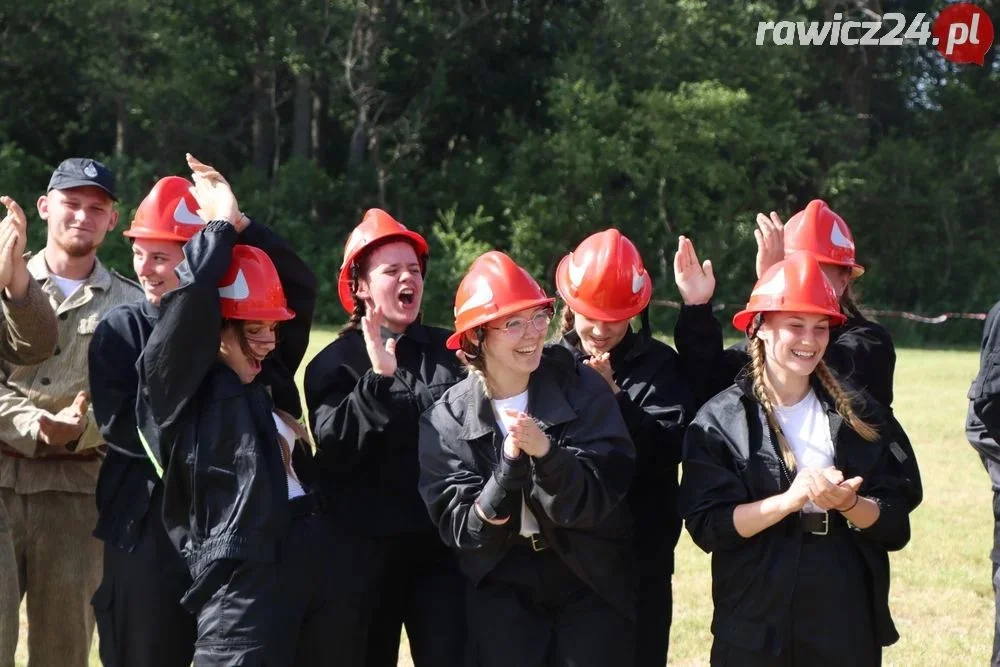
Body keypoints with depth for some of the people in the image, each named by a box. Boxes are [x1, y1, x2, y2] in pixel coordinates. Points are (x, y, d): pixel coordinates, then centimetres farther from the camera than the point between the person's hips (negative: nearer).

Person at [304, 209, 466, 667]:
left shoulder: (451, 350, 9)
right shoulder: (335, 363, 0)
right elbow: (334, 447, -15)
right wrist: (378, 379, -24)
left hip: (444, 542, 2)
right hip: (368, 548, -2)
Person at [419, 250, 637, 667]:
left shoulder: (581, 388, -9)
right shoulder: (445, 422, -7)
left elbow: (600, 496, -14)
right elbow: (462, 529, -12)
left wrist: (546, 453, -32)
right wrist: (510, 461, -28)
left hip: (591, 588, 0)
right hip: (502, 597, 0)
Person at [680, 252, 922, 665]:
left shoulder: (860, 415, 5)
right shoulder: (721, 419, -1)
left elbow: (895, 524, 2)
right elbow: (708, 525, -10)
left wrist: (848, 504, -17)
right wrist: (790, 499, -21)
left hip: (848, 627, 2)